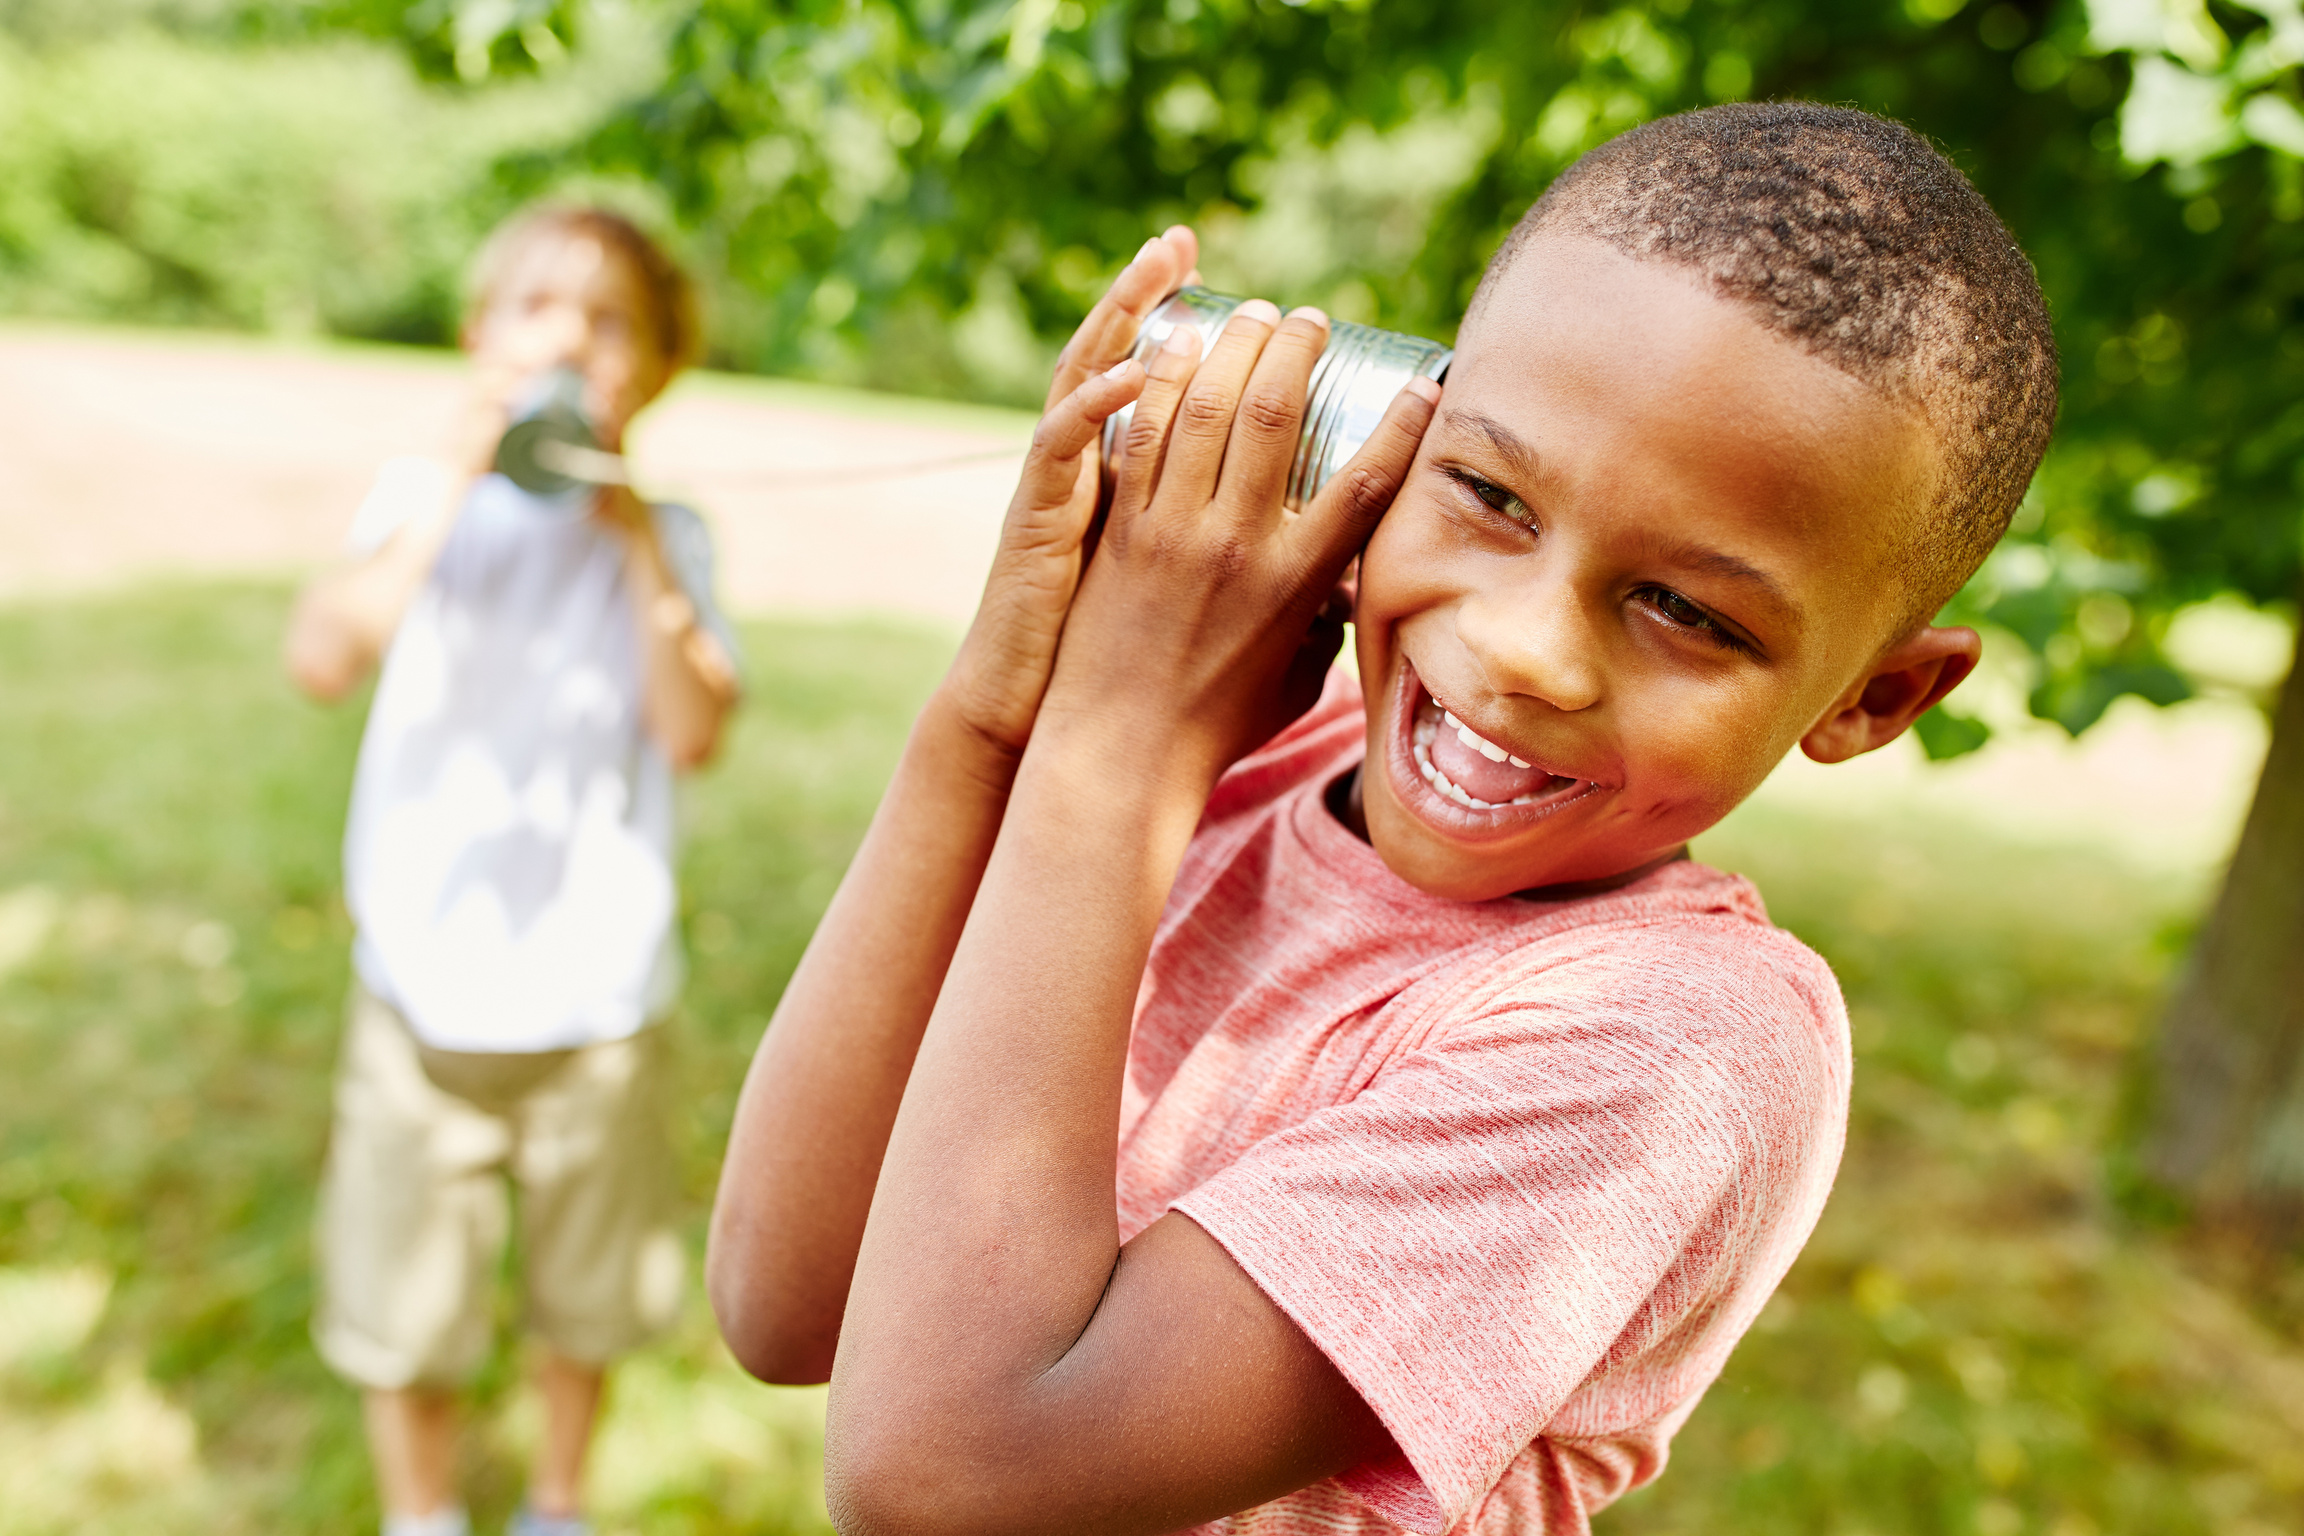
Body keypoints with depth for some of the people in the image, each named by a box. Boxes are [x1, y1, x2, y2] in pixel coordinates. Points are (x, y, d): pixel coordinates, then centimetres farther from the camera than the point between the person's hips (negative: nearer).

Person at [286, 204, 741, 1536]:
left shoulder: (664, 535, 0)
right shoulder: (425, 496, -2)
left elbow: (693, 734, -15)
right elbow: (324, 660, -20)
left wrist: (635, 535, -19)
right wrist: (461, 486, -23)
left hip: (599, 1000, 1)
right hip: (427, 989, 0)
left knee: (588, 1300, 18)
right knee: (402, 1318, 11)